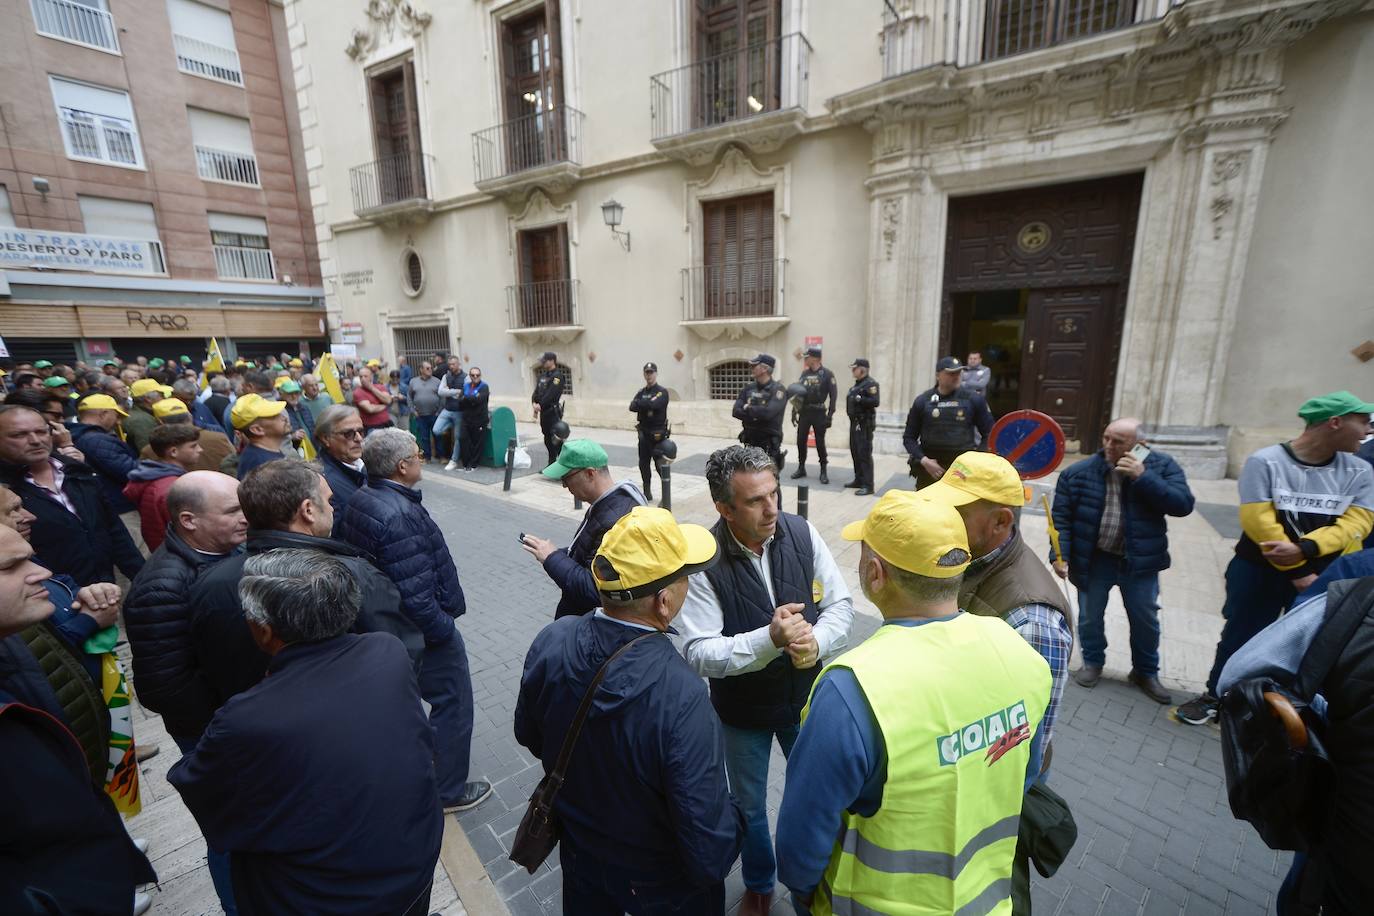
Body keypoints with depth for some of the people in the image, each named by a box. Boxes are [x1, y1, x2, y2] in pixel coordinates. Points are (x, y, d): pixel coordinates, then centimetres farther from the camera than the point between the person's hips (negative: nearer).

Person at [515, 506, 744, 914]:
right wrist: (734, 813, -8)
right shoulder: (681, 696, -40)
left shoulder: (550, 642, -24)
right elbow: (708, 848, -29)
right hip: (661, 882, -4)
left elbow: (528, 735, -3)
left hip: (579, 850, 4)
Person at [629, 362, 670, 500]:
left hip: (658, 433, -5)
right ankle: (647, 491, 21)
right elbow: (632, 407, -3)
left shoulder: (662, 391, -5)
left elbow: (653, 404, -24)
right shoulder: (642, 392, 13)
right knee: (644, 463, 8)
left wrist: (638, 403, -10)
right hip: (644, 432, 5)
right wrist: (647, 406, -19)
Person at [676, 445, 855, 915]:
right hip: (743, 711, -2)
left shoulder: (800, 532, -18)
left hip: (804, 697, 2)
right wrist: (770, 638, -38)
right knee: (750, 806, 24)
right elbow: (698, 652, -26)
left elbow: (840, 603, -9)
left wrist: (816, 639, -29)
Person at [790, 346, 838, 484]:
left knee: (820, 442, 1)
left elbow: (833, 394, -9)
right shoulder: (804, 373, 9)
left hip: (819, 413, -5)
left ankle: (823, 471, 11)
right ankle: (801, 468, 20)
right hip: (804, 412, 5)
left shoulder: (827, 374, -7)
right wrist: (795, 410, 9)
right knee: (801, 441, 6)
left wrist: (830, 414, -14)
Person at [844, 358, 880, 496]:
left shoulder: (870, 383, -12)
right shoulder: (857, 383, 17)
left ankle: (868, 485, -9)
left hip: (865, 423, -10)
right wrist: (851, 398, 6)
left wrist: (859, 399, -25)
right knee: (855, 452, 13)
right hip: (855, 422, 10)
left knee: (864, 454, -10)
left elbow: (875, 402, -22)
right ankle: (859, 480, 24)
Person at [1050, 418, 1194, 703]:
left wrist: (1142, 476, -25)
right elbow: (1061, 517, -9)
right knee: (1089, 616, 12)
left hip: (1140, 561, 1)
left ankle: (1146, 672, 39)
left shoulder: (1162, 466, -7)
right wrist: (1060, 554, -17)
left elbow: (1183, 505, -18)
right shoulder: (1078, 473, -10)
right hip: (1094, 560, 0)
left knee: (1146, 619, 16)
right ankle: (1092, 662, 36)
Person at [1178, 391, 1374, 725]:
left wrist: (1302, 549, -27)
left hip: (1324, 576, 3)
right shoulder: (1265, 462, -14)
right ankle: (1214, 698, 26)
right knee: (1240, 637, 9)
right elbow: (1258, 522, -18)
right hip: (1259, 571, -3)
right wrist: (1298, 574, -17)